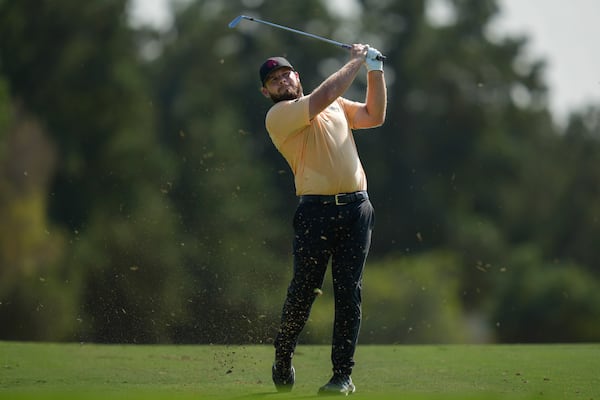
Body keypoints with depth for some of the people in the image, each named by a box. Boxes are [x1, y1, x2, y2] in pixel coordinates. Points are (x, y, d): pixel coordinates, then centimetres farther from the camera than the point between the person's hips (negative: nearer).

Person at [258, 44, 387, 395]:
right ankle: (283, 359, 18)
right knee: (304, 290, -4)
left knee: (349, 293, -1)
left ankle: (343, 374, 0)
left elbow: (374, 116, 22)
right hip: (316, 211, -4)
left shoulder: (336, 106, 21)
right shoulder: (278, 116, -2)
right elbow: (326, 95, -12)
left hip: (356, 208, 4)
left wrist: (375, 70, 14)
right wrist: (357, 61, -1)